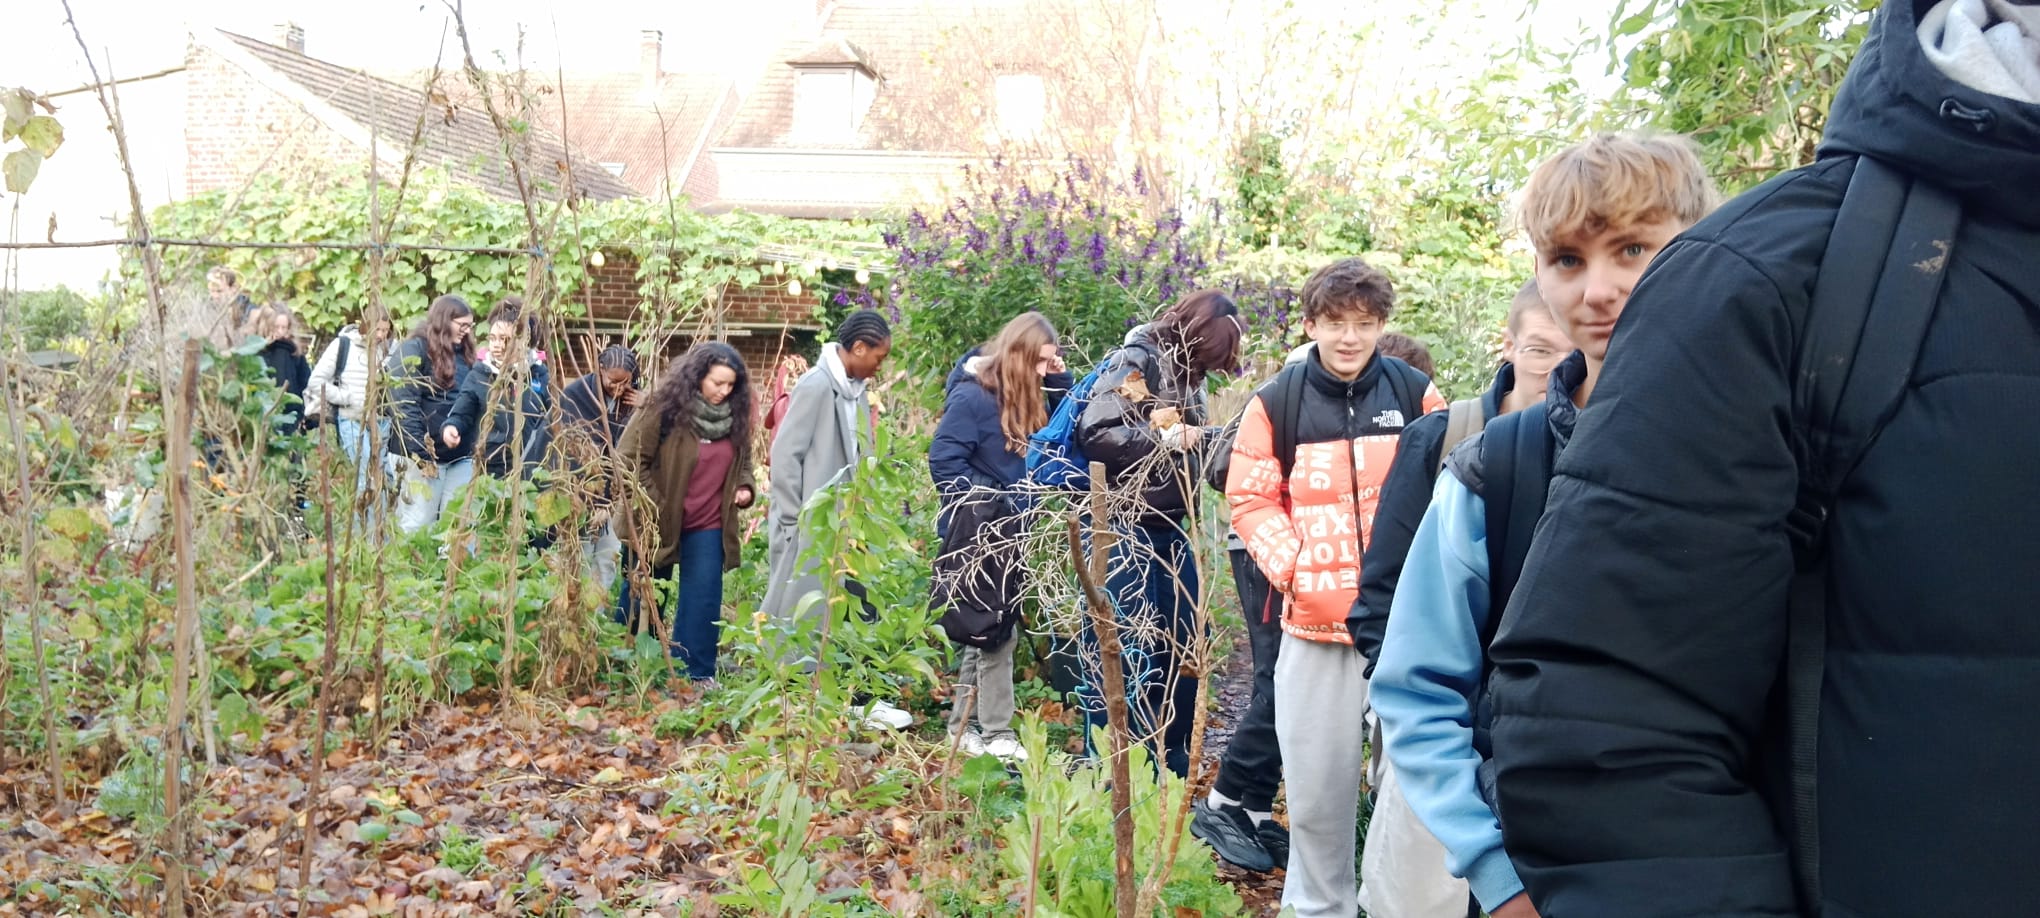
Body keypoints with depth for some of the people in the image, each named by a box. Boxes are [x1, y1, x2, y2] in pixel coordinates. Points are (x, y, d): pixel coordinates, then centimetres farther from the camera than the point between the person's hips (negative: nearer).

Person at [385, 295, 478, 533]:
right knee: (417, 527, -2)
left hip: (460, 458, 7)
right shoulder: (413, 350, -7)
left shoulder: (462, 354, 16)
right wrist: (418, 453, -20)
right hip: (421, 456, -7)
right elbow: (403, 406, -15)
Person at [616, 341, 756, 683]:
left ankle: (697, 674, 10)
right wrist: (650, 509, -17)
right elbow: (630, 459, -12)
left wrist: (745, 487, -4)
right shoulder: (664, 408, -14)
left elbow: (742, 461, 17)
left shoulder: (735, 415, 1)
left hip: (708, 526, 4)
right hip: (658, 523, -3)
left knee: (704, 601, 1)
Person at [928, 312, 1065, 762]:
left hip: (1007, 530, 9)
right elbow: (943, 459, -18)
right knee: (997, 630, -6)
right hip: (977, 533, -9)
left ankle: (963, 728, 21)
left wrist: (1061, 380, 5)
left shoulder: (1025, 399, 11)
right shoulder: (972, 396, -14)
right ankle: (998, 735, 1)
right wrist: (981, 504, -17)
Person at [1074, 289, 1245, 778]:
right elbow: (1096, 434, -23)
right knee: (1125, 654, -7)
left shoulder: (1184, 374, 14)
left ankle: (1170, 768, 27)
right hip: (1123, 529, -9)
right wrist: (1168, 440, -18)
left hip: (1167, 529, 9)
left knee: (1185, 647, 14)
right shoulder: (1136, 361, -12)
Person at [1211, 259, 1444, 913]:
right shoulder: (1277, 403, 0)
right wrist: (1292, 568, -10)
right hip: (1314, 620, 0)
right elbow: (1250, 498, 2)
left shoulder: (1416, 394, 3)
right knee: (1317, 781, 8)